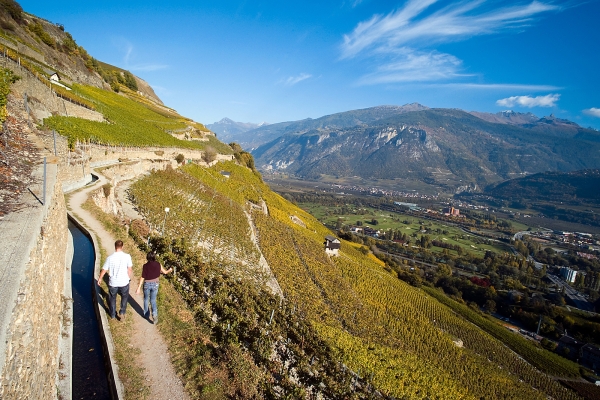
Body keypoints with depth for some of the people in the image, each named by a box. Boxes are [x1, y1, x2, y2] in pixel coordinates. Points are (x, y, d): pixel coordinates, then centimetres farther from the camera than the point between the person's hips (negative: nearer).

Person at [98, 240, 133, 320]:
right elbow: (129, 269, -7)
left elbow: (104, 269, -4)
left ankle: (113, 315, 36)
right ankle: (122, 312, 22)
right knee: (124, 297, 25)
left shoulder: (110, 257, -15)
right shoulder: (127, 256, -15)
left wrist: (100, 278, 14)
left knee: (112, 298, 22)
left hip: (113, 283, 1)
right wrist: (129, 278, 11)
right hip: (124, 282, 0)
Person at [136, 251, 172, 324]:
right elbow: (165, 272, 4)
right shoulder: (158, 264, -10)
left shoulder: (145, 266, -16)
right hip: (155, 284, 1)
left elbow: (142, 277, -15)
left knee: (146, 299, 22)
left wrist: (139, 288, -9)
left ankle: (146, 315, 35)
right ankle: (154, 314, -8)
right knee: (153, 300, 14)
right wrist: (170, 270, 26)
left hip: (147, 284, -1)